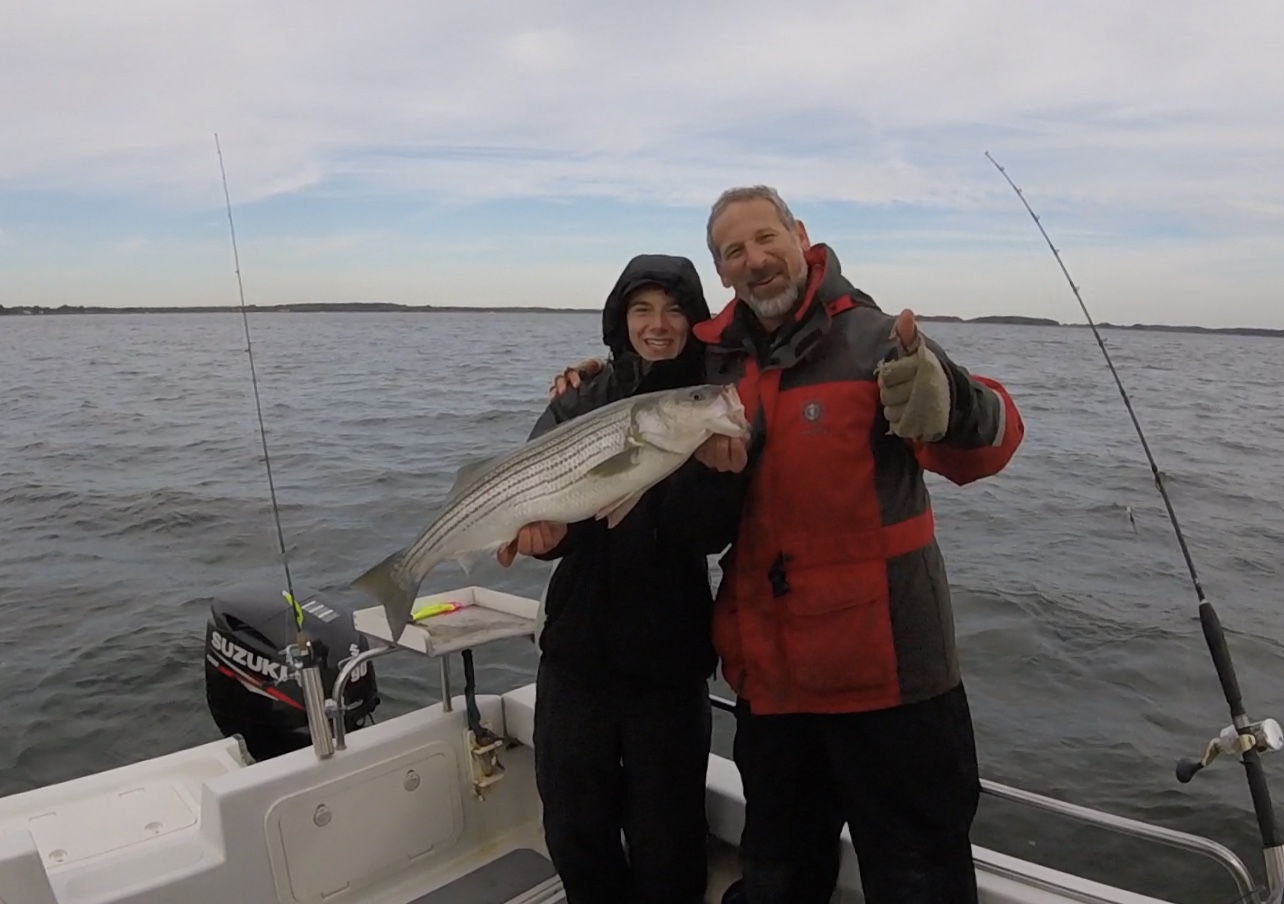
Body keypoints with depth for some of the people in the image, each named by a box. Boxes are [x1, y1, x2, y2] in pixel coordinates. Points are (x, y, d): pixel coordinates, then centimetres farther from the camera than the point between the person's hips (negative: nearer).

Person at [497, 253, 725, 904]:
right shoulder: (580, 403, 3)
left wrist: (716, 467, -31)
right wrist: (535, 524, -31)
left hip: (669, 661, -2)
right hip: (577, 652, 2)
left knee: (665, 839, 11)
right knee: (574, 829, 17)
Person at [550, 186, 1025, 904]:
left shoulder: (872, 338, -10)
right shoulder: (716, 360, 5)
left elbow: (988, 445, -21)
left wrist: (945, 401, -43)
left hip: (886, 673, -4)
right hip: (769, 675, 5)